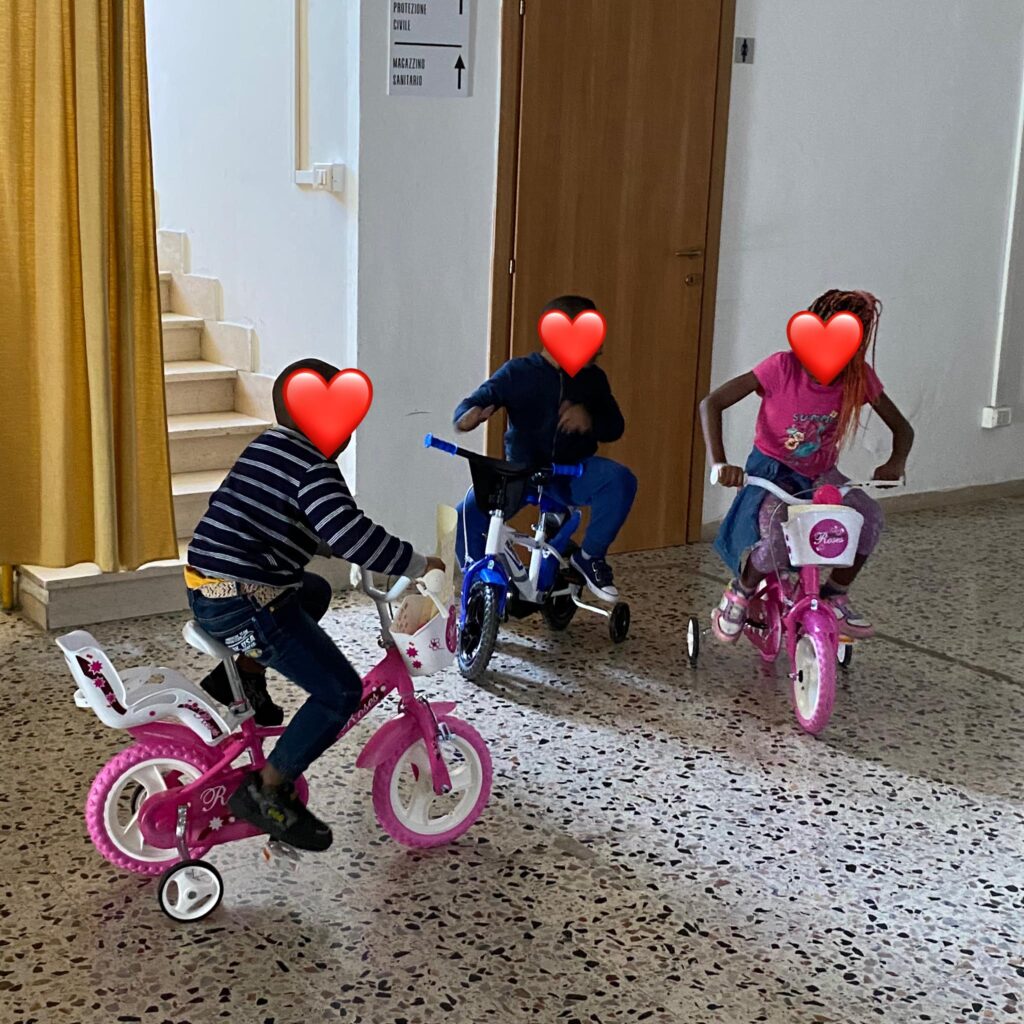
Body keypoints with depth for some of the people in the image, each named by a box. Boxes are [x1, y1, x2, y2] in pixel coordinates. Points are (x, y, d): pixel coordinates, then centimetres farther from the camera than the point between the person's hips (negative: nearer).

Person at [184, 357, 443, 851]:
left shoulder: (267, 447, 17)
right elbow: (350, 535, -27)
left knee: (315, 590, 34)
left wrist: (386, 553, 28)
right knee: (341, 691, -6)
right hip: (242, 603, -10)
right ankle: (266, 791, -4)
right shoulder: (313, 469, -13)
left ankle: (241, 677, 22)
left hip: (206, 587, 10)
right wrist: (417, 564, -16)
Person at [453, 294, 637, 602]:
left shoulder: (592, 379, 2)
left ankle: (590, 556, -6)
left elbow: (615, 427, 6)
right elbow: (472, 403, -10)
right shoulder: (518, 372, -7)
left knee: (621, 480, -28)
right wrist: (469, 415, -37)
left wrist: (590, 420, -18)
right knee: (470, 512, -26)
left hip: (572, 472, 2)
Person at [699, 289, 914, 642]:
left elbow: (902, 428, -1)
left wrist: (896, 462, -24)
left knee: (869, 516, -26)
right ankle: (739, 593, -1)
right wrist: (719, 463, -35)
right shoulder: (783, 367, -21)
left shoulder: (860, 377, -11)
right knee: (779, 539, -34)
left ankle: (835, 596, -2)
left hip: (820, 475, 4)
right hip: (772, 471, -4)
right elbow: (711, 403, -22)